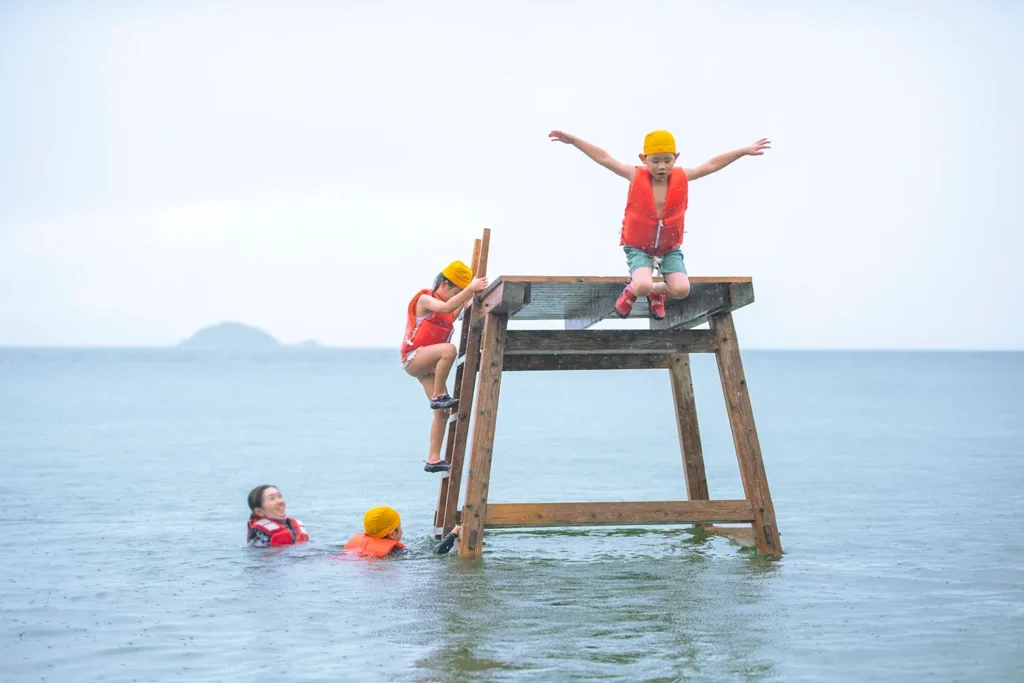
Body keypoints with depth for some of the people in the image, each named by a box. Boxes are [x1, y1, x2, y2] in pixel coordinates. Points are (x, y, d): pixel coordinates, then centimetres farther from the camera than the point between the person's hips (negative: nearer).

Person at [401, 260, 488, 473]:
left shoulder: (442, 302, 16)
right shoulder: (425, 299, -12)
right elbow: (446, 307, -30)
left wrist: (468, 297, 9)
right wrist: (469, 289, -37)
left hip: (428, 364, 9)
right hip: (413, 358, -9)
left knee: (443, 412, 1)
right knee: (449, 349, -38)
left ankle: (433, 459, 5)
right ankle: (438, 397, -25)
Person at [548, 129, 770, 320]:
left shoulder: (682, 178, -9)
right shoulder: (636, 176, -15)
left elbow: (713, 165, -4)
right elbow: (604, 158, -15)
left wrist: (744, 151, -5)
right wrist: (573, 140, -20)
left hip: (670, 248, 3)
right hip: (638, 247, -3)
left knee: (682, 290, -17)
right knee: (642, 287, -28)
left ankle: (657, 292, 20)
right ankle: (631, 291, 12)